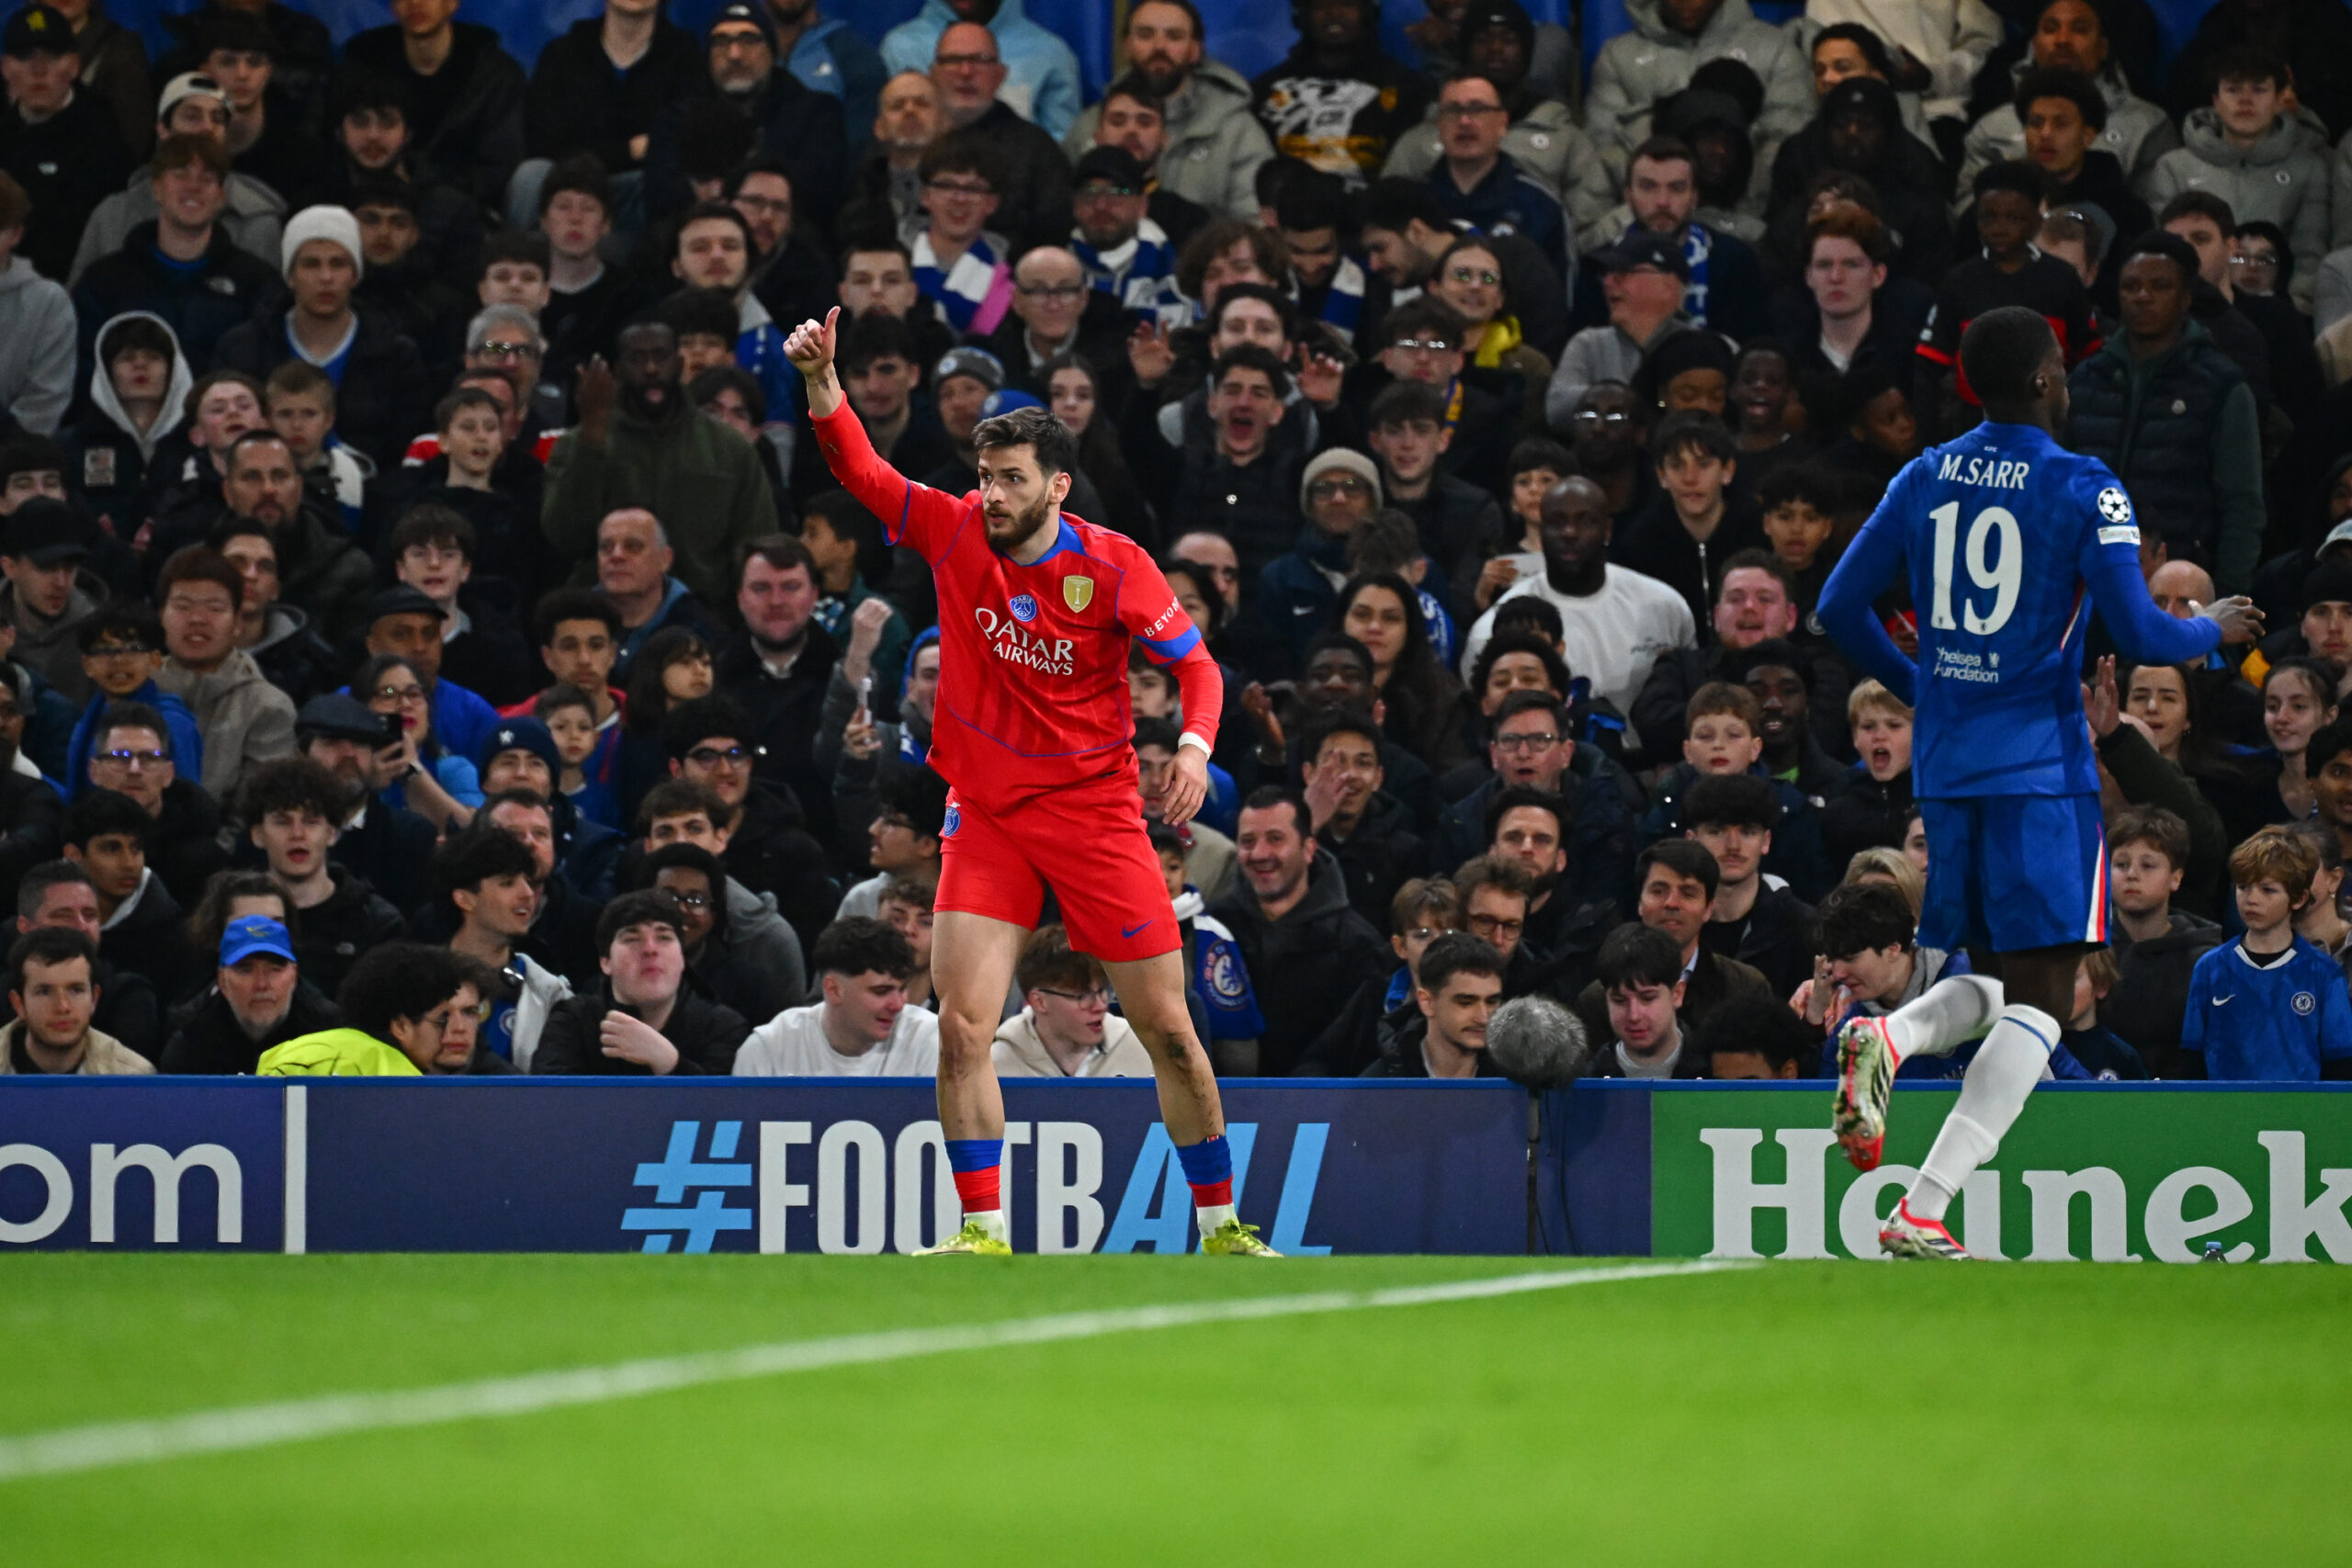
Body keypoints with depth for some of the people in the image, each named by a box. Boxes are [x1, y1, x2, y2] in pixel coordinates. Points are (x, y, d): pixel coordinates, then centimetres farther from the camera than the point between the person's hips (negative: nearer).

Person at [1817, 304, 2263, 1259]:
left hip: (1944, 759, 6)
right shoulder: (2084, 491, -9)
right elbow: (2140, 635, -13)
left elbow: (1840, 609, 11)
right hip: (2040, 763, -6)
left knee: (2007, 986, 20)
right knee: (2041, 999, -4)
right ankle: (1923, 1210, -19)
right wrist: (2217, 630, 9)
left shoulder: (1924, 480, 8)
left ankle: (1889, 1040, -12)